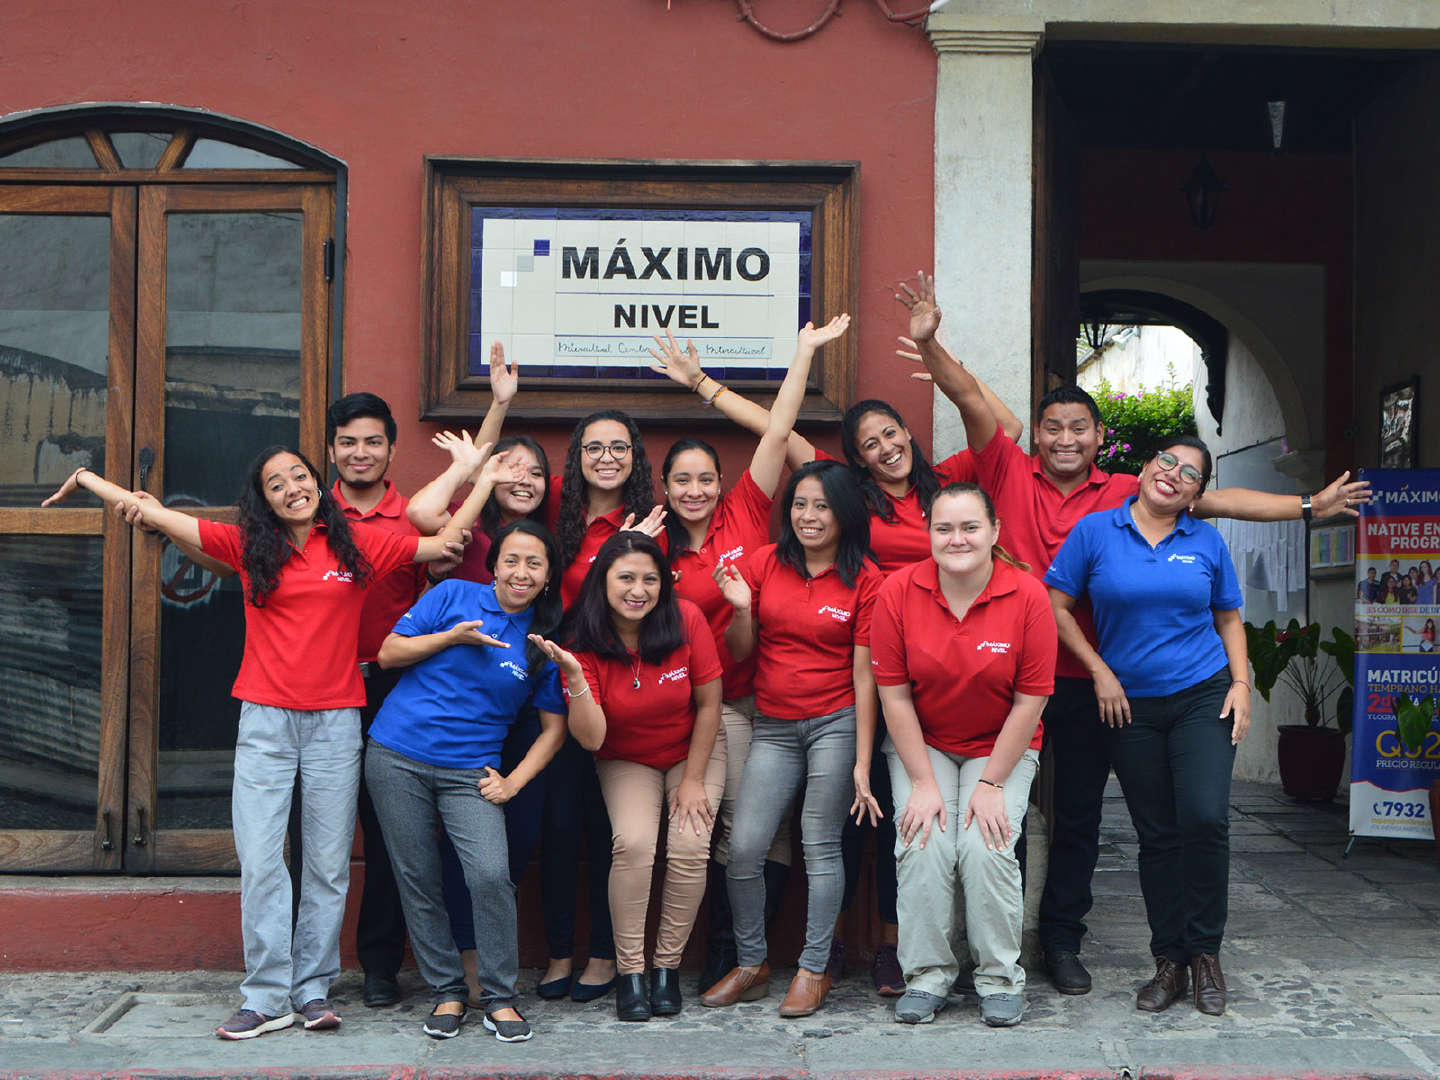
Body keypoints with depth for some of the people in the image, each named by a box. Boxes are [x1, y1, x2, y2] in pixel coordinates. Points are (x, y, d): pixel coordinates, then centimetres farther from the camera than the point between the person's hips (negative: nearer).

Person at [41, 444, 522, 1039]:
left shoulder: (358, 544, 6)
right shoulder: (248, 545, 6)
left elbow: (445, 543, 9)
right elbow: (156, 514, 11)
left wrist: (486, 478, 8)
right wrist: (84, 478, 15)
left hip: (335, 721, 0)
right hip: (265, 721, 0)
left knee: (328, 863, 3)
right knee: (260, 861, -4)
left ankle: (313, 989, 13)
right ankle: (268, 996, 4)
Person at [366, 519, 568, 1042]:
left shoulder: (547, 641, 3)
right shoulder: (454, 596, 2)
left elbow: (554, 726, 7)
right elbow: (388, 654, 3)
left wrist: (513, 782, -4)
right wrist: (452, 637, -10)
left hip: (471, 772, 0)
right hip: (397, 758, 1)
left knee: (491, 875, -17)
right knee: (418, 881, 4)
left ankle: (499, 998, 0)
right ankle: (447, 992, 19)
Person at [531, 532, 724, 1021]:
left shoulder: (686, 620, -19)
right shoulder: (584, 642, -18)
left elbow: (709, 705, -8)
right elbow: (591, 738, -26)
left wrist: (693, 780, -7)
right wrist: (574, 675, -39)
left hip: (694, 752, 0)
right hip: (626, 761, 0)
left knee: (689, 847, -20)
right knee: (634, 843, -24)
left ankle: (667, 965, -2)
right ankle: (630, 971, -10)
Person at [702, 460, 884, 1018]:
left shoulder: (864, 578, -3)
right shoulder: (765, 563, 3)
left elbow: (864, 675, -5)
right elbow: (739, 652, 8)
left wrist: (862, 763, -9)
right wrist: (742, 609, -13)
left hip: (836, 722, -2)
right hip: (772, 726, 3)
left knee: (821, 847, -1)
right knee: (743, 847, -3)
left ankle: (813, 970, 14)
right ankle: (751, 964, 16)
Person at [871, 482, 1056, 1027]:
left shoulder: (1028, 596, -15)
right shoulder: (899, 591, -12)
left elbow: (1031, 699, -10)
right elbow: (894, 694, -8)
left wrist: (991, 784, -12)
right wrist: (923, 783, -11)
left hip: (1002, 746, -1)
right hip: (921, 743, 1)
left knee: (986, 846, -20)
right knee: (923, 845, -19)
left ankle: (1000, 977, 0)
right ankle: (927, 975, -1)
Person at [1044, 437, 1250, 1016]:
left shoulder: (1206, 542, 6)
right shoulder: (1095, 531, 0)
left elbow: (1229, 618, 15)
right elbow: (1057, 605, 1)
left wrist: (1241, 684, 2)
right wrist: (1100, 672, -4)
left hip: (1203, 697, 0)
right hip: (1129, 705, 0)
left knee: (1204, 818, -14)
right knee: (1157, 834, 4)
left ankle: (1203, 950, 4)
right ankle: (1168, 962, 15)